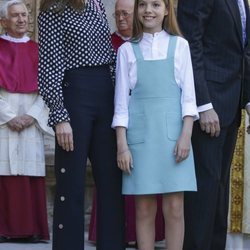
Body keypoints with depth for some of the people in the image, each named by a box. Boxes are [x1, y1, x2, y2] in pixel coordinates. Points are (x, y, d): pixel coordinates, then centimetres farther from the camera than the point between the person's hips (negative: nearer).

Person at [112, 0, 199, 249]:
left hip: (172, 132, 0)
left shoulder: (179, 45, 6)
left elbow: (188, 94, 4)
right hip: (140, 134, 0)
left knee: (174, 208, -2)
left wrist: (186, 135, -6)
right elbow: (121, 100, 6)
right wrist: (122, 145, -1)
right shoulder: (127, 50, 7)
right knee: (144, 209, 2)